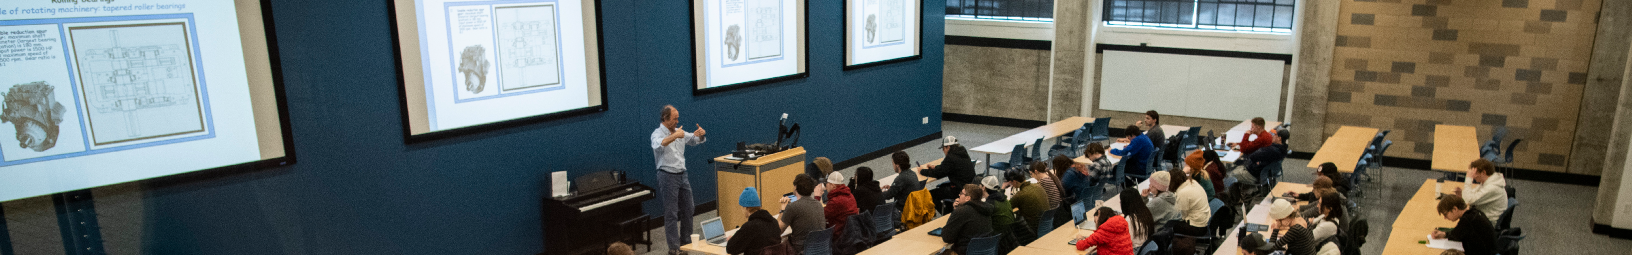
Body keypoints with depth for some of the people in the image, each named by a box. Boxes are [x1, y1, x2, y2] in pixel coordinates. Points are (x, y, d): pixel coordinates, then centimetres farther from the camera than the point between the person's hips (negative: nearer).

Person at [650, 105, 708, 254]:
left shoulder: (679, 132, 9)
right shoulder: (658, 133, -11)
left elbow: (696, 140, 15)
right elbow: (657, 145, -33)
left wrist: (701, 134, -8)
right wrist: (674, 136, -44)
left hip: (682, 175, 7)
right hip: (668, 176, -7)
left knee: (688, 209, 14)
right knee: (671, 213, -4)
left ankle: (686, 241, 28)